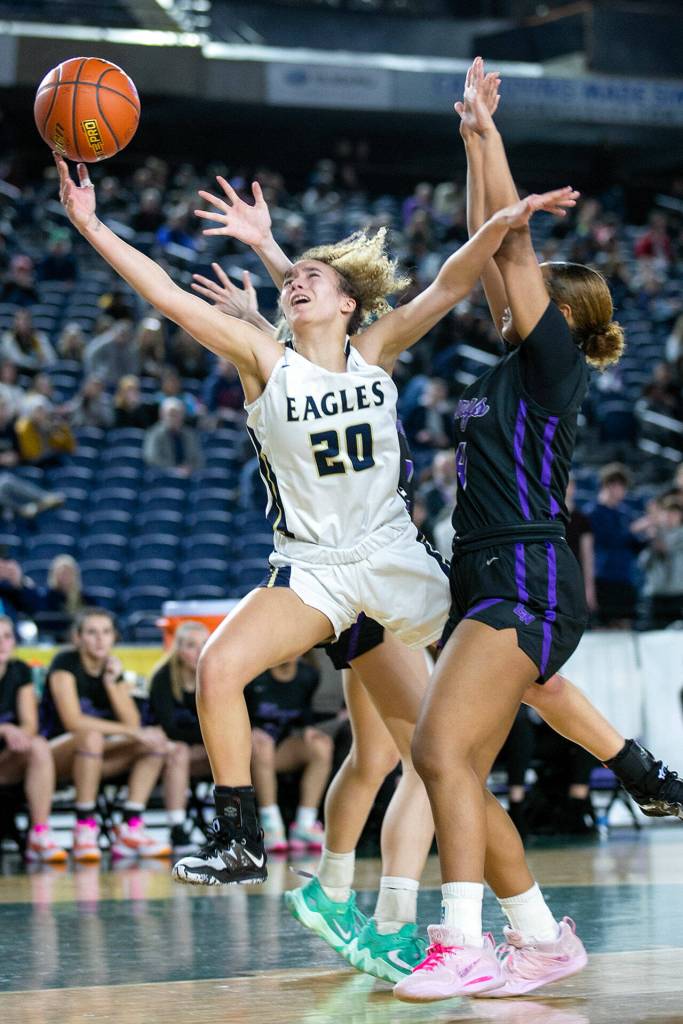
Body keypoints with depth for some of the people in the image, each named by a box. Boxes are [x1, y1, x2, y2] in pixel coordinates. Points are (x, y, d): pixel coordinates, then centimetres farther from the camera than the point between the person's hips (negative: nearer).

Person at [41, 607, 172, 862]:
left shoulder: (112, 668, 7)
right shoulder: (65, 663, -12)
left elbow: (133, 722, -2)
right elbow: (73, 721, -25)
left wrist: (112, 683, -14)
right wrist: (131, 732, -26)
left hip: (96, 755, 7)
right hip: (57, 751, -7)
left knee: (157, 741, -10)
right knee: (91, 737, -39)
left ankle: (131, 828, -19)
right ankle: (84, 829, -30)